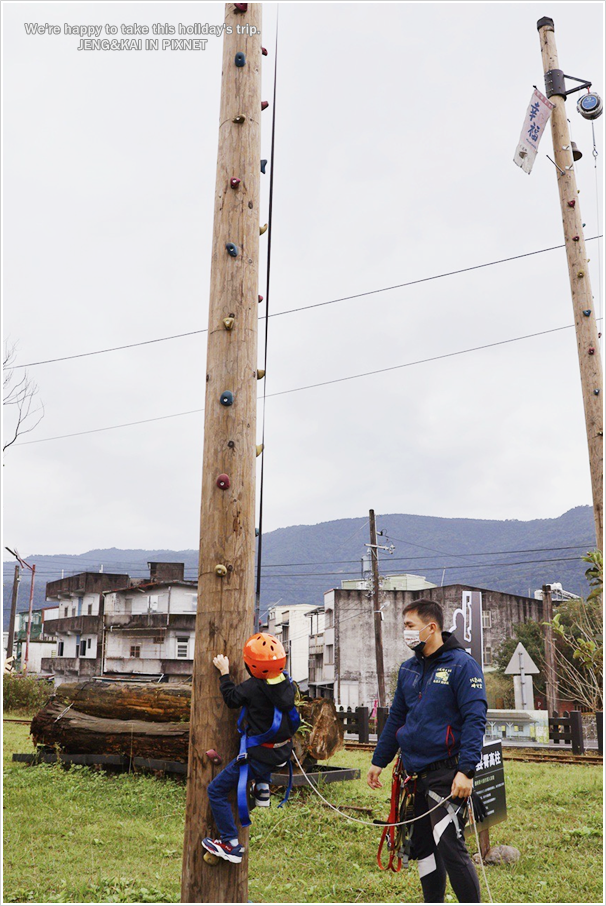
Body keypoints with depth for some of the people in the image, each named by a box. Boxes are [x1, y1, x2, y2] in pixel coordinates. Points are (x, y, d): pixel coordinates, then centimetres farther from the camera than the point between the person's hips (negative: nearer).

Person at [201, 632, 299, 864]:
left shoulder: (252, 688, -23)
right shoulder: (286, 682, -4)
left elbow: (231, 699, -5)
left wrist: (224, 672, 6)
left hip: (260, 756, -7)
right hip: (283, 751, 7)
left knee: (216, 791, 6)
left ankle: (232, 845, 7)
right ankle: (262, 788, 35)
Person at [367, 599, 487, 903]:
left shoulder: (462, 664, -10)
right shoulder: (408, 668, 12)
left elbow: (475, 719, -15)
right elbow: (396, 718, 19)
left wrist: (466, 771, -22)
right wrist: (379, 761, 19)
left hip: (447, 773, -7)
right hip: (414, 773, 7)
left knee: (449, 846, -11)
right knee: (422, 845, 14)